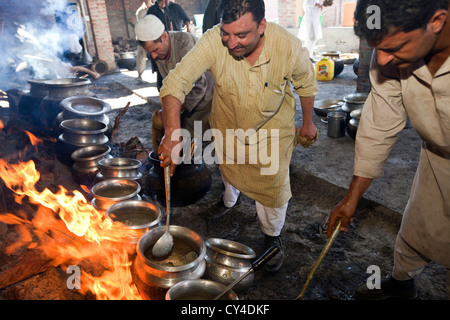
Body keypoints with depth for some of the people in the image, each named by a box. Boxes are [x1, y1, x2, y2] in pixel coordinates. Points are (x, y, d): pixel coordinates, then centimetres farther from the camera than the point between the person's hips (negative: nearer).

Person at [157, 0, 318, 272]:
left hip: (270, 130, -1)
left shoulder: (289, 47, -30)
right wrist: (173, 134, -45)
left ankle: (272, 237, 33)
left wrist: (308, 123, 3)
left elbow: (306, 85, -9)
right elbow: (177, 81, -33)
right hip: (227, 127, 2)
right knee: (229, 169, 26)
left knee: (274, 186, 4)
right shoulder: (214, 41, -31)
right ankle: (230, 201, 61)